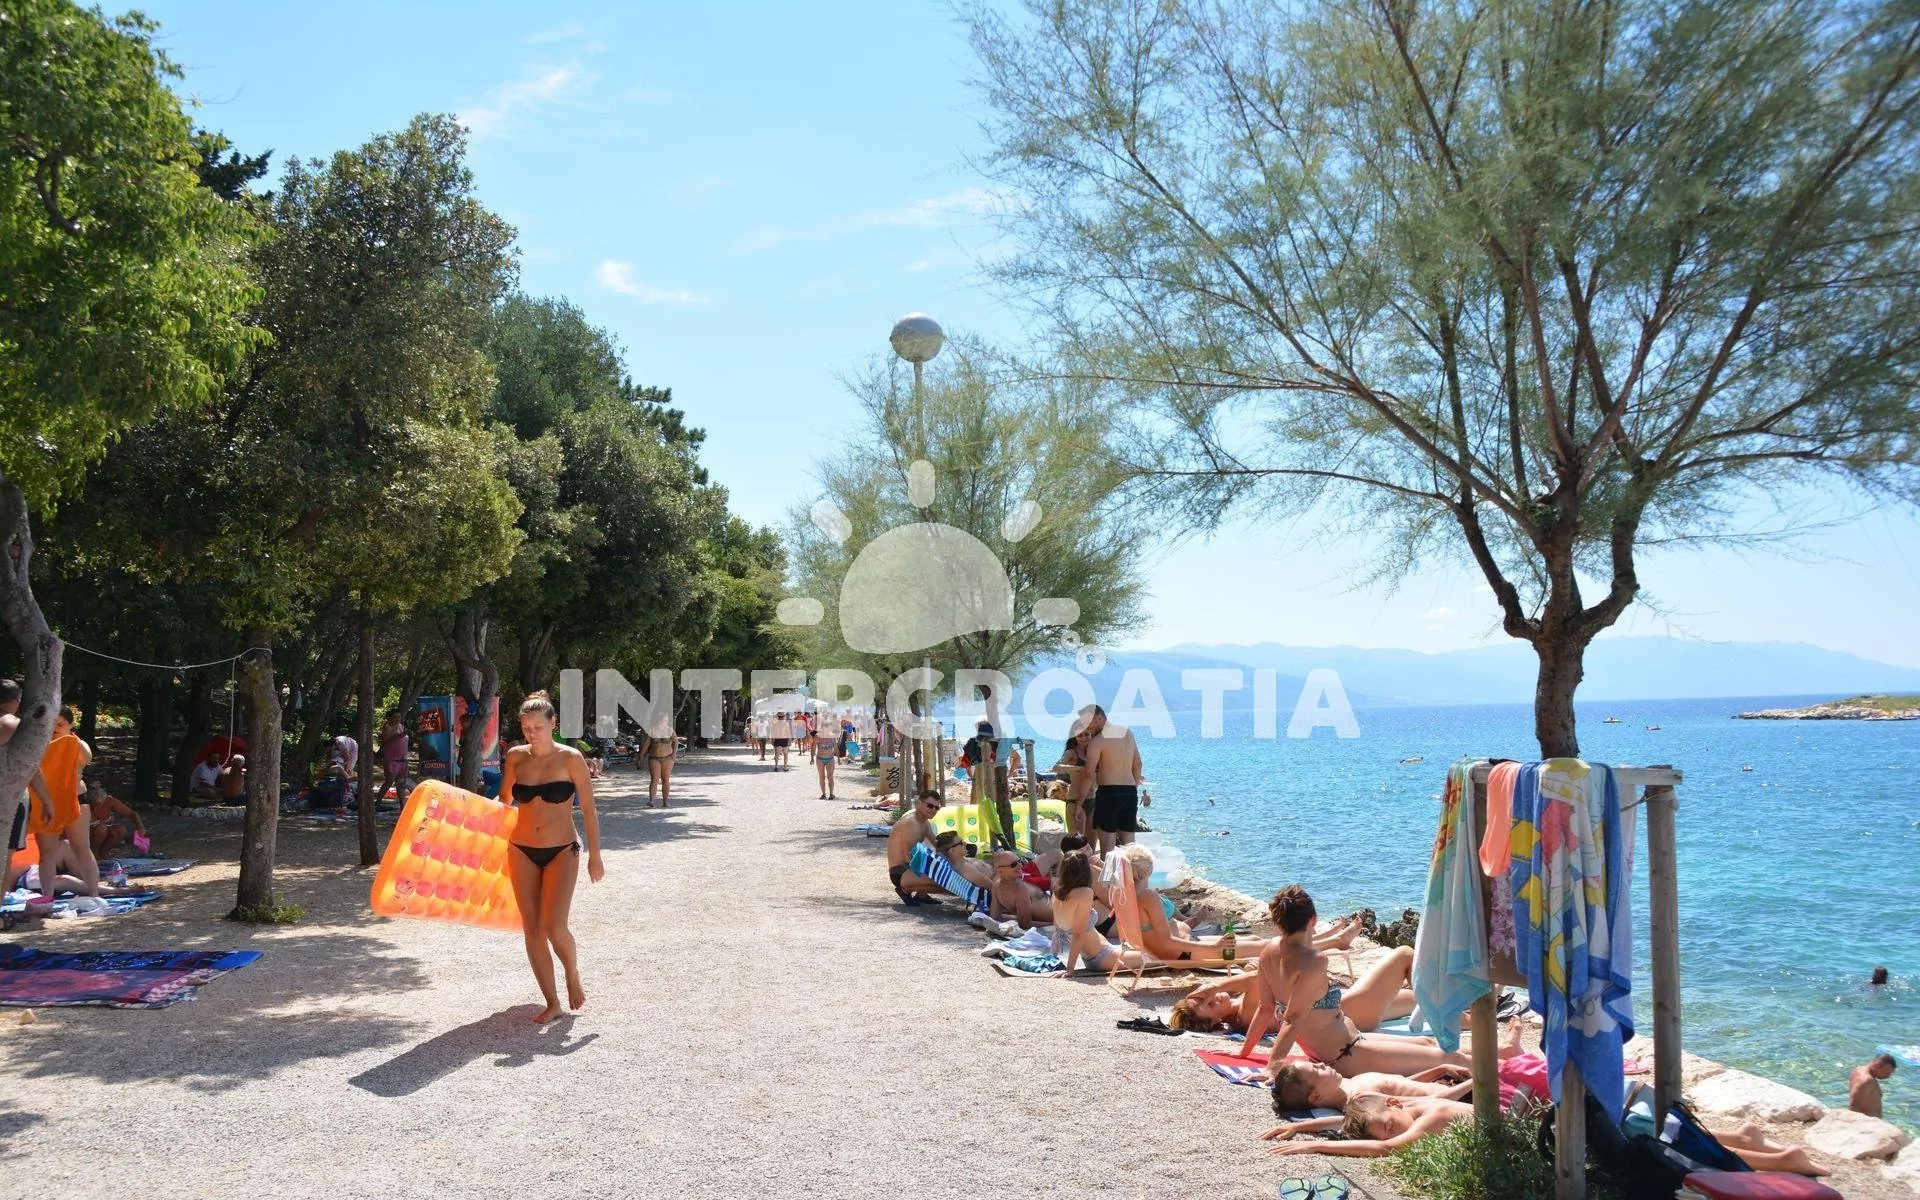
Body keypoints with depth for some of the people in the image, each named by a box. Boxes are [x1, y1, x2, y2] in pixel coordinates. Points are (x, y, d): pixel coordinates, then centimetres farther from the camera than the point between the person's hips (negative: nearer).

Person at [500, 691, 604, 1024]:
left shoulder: (570, 758, -8)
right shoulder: (515, 757, 2)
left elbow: (588, 810, -6)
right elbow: (504, 800, 19)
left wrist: (594, 855, -7)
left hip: (561, 852, -4)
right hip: (522, 852, 4)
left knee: (554, 927, -15)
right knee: (532, 930, 3)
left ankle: (573, 975, 15)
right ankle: (552, 1002, 15)